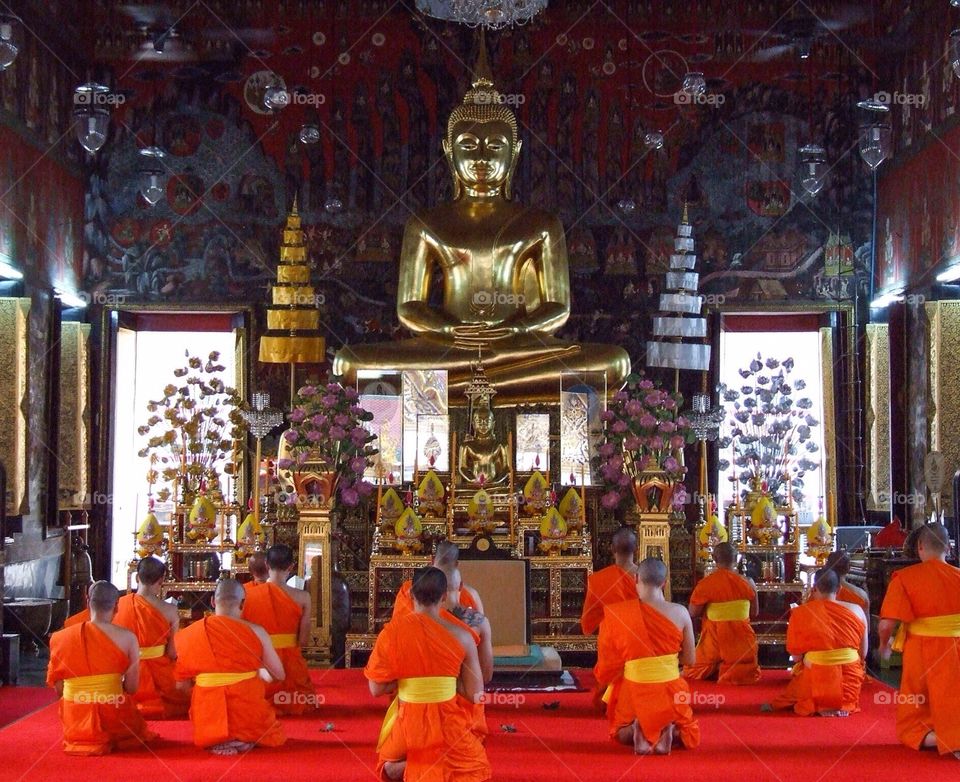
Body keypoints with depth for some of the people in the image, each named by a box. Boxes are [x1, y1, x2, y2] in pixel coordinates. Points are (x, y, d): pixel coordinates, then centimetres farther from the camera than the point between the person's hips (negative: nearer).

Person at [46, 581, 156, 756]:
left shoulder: (61, 638, -5)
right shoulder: (127, 637, -10)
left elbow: (59, 690, -1)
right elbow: (132, 688, -6)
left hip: (75, 722, 2)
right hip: (113, 717, -2)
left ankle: (83, 739, 17)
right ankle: (111, 740, 14)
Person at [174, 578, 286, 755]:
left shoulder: (190, 633, -2)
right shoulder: (256, 631, -8)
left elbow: (183, 684, 3)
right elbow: (279, 675, 0)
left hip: (209, 719, 2)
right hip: (249, 715, -2)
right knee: (274, 736, 28)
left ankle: (217, 740, 2)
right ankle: (244, 739, -2)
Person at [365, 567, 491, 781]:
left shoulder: (391, 632, -8)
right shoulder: (461, 636, -9)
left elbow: (376, 689, -3)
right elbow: (475, 694, -4)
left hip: (408, 724, 1)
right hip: (447, 725, -1)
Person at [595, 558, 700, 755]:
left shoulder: (618, 613, -11)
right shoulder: (680, 613, -9)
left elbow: (608, 662, -4)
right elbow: (689, 659, 0)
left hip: (634, 690, 0)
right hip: (669, 691, 0)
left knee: (622, 733, 29)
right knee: (688, 734, 28)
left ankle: (635, 730, -7)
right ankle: (670, 731, -8)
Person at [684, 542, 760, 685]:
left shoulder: (705, 584, -12)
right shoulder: (747, 583, -5)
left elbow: (692, 614, -8)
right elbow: (754, 614, 5)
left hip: (714, 638, 0)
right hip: (741, 639, 1)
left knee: (696, 673, 20)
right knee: (745, 675, 17)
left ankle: (713, 671, -4)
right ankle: (732, 671, -9)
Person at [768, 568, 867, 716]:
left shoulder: (801, 613, -9)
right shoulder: (856, 610, -3)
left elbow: (796, 654, -5)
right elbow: (863, 654, 4)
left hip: (816, 681, -3)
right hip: (849, 681, 3)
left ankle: (819, 707, 0)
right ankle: (843, 707, -1)